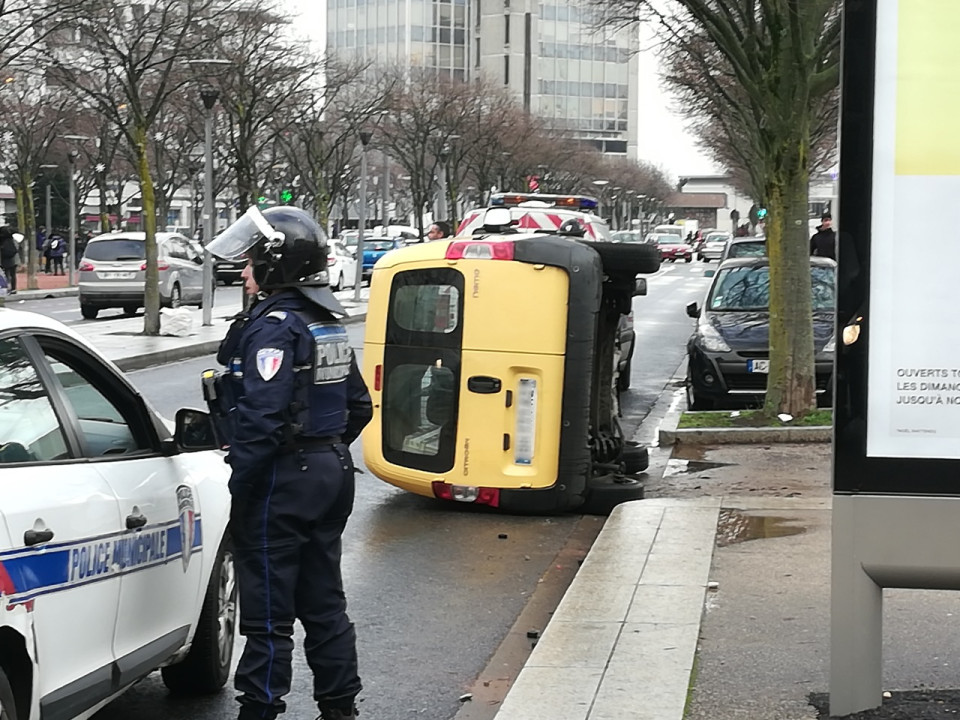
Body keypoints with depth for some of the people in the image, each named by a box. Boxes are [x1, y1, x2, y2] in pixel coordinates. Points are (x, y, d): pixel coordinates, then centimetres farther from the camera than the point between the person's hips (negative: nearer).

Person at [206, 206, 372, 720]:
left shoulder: (274, 326, -17)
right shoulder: (327, 326, 12)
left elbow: (262, 419, -25)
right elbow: (358, 406, 18)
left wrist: (239, 486, -19)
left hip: (281, 481, -10)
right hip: (332, 474, 10)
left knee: (268, 610, -3)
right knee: (323, 601, 17)